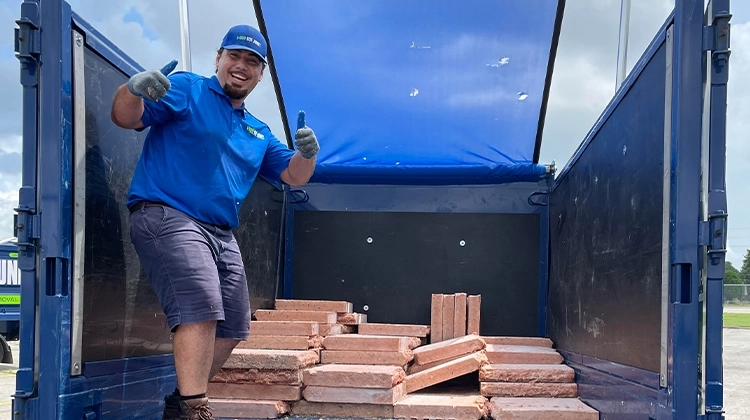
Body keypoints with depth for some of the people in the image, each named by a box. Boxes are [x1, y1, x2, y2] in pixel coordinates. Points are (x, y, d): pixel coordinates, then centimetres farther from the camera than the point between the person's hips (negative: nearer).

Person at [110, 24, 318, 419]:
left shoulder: (258, 131, 22)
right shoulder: (186, 89, 3)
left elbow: (293, 175, 19)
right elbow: (125, 117, -8)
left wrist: (307, 153, -4)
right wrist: (134, 89, -32)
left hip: (222, 234, 8)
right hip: (167, 216, -8)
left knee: (232, 328, 9)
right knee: (201, 309, -25)